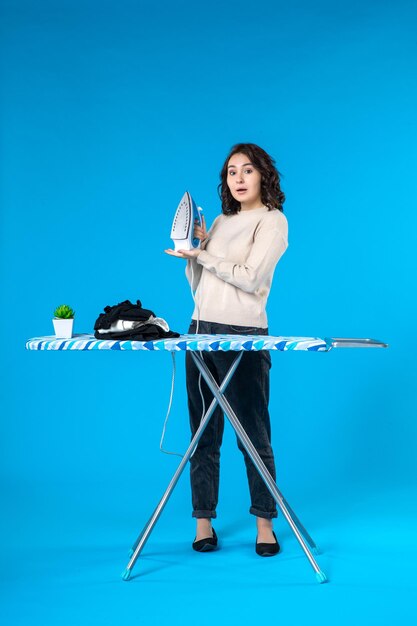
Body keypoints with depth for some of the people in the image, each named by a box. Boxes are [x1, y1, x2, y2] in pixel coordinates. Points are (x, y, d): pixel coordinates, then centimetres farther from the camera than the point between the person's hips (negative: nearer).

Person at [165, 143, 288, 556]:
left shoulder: (272, 220, -2)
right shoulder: (220, 222, 17)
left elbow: (250, 278, -15)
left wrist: (201, 255, -10)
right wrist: (193, 247, 5)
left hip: (243, 335, -6)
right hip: (201, 331, 6)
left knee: (253, 434, -2)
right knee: (203, 433, 6)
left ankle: (264, 524, 8)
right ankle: (203, 521, 13)